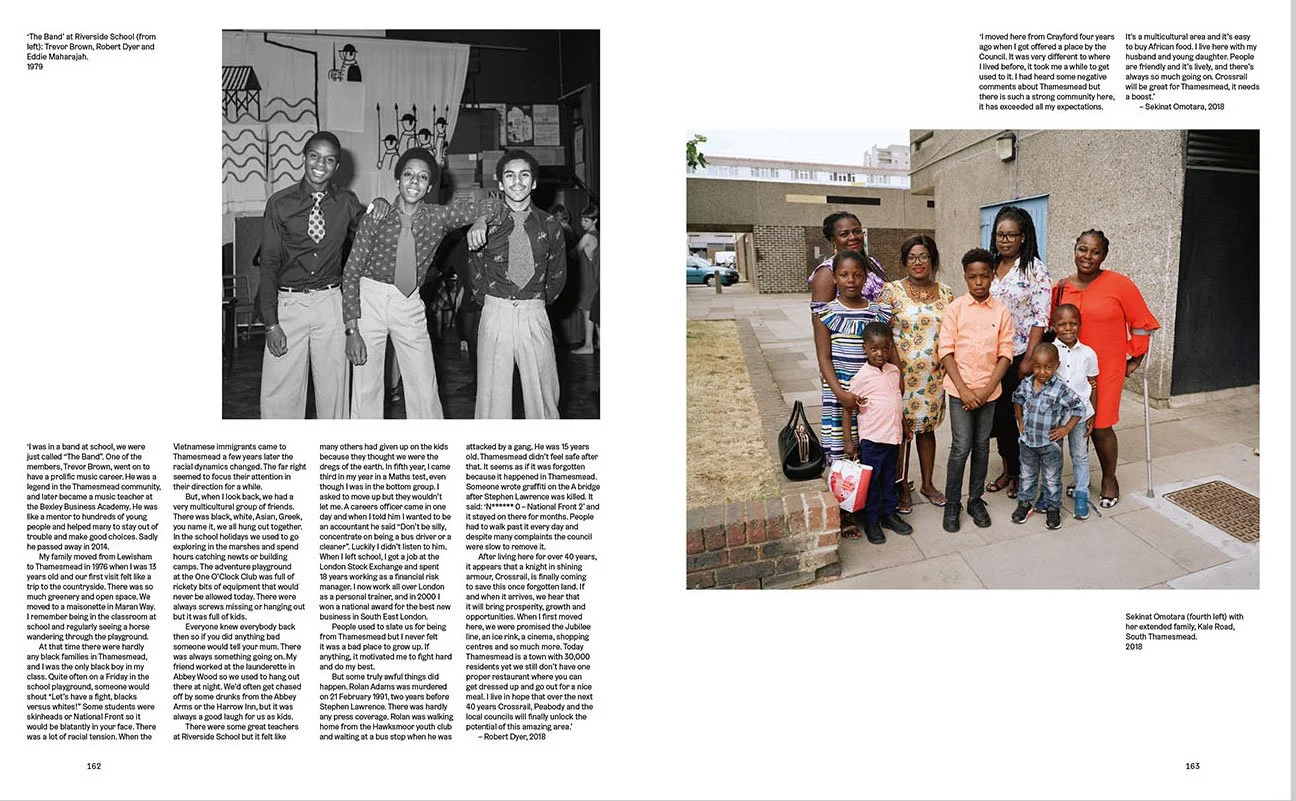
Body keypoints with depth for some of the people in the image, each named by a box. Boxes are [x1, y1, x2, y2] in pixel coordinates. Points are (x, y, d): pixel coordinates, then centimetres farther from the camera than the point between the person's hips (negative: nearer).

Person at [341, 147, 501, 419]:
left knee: (425, 391, 3)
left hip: (410, 305, 2)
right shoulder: (376, 218, -9)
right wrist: (352, 330, -14)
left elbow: (492, 204, 2)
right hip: (370, 300, -2)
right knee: (366, 389, 2)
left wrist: (480, 220, -23)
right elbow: (351, 274, -8)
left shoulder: (437, 218, -2)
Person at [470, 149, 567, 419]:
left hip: (535, 317, 1)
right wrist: (494, 304, 11)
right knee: (492, 395, 2)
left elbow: (558, 275, 16)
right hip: (495, 314, 0)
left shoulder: (550, 226, 5)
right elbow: (476, 275, 11)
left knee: (544, 396, 2)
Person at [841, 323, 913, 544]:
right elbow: (847, 409, -11)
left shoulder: (894, 371, 3)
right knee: (871, 482, 6)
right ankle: (871, 522, 19)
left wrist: (904, 425, 19)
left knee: (889, 479, 18)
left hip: (893, 437, 6)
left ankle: (889, 515, 34)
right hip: (871, 439, -5)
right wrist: (848, 441, -12)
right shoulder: (862, 377, -15)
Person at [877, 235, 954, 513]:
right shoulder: (891, 291, -6)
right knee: (901, 429, 4)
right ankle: (903, 487, 17)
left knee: (927, 427, 14)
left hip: (934, 375, 3)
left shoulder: (945, 293, 6)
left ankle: (928, 483, 28)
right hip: (901, 372, -3)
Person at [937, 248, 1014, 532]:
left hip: (989, 390, 2)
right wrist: (963, 389, -13)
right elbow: (946, 350, -7)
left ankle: (975, 499, 25)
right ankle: (952, 504, 9)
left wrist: (987, 389, -10)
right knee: (961, 447, -3)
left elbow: (1005, 353, 0)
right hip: (960, 389, -2)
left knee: (982, 445, 11)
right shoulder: (955, 309, -4)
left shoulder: (1001, 312, 0)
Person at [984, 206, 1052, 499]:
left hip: (1021, 355, -5)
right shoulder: (991, 267, 9)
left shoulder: (1034, 269, -9)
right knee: (999, 413, 10)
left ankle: (1021, 474, 17)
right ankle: (1007, 470, 24)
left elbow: (1041, 317, -13)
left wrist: (1028, 358, -17)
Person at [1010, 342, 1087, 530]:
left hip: (1050, 443, -4)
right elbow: (1017, 398, 15)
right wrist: (1019, 419, 7)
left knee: (1052, 478, 12)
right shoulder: (1026, 384, -6)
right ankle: (1025, 503, 35)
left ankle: (1052, 507, 26)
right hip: (1027, 440, 4)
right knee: (1027, 475, 19)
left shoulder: (1061, 388, -19)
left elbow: (1079, 408, -12)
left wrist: (1066, 428, -14)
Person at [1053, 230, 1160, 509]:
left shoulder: (1119, 285, -9)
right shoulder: (1062, 287, 3)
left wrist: (1135, 360, 1)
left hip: (1105, 370, -4)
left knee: (1100, 427, -1)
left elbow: (1143, 324, -2)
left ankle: (1109, 480, 21)